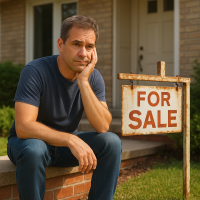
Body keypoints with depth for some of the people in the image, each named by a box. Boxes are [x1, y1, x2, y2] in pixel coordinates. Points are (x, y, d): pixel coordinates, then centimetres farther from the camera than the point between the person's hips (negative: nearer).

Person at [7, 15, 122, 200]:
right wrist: (72, 140, -41)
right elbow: (23, 127, -32)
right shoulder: (36, 71, -23)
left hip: (66, 143, 4)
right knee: (34, 150, -38)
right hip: (29, 141, -4)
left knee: (112, 142, -19)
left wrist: (83, 81, -29)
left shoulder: (93, 77, -10)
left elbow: (102, 127, -22)